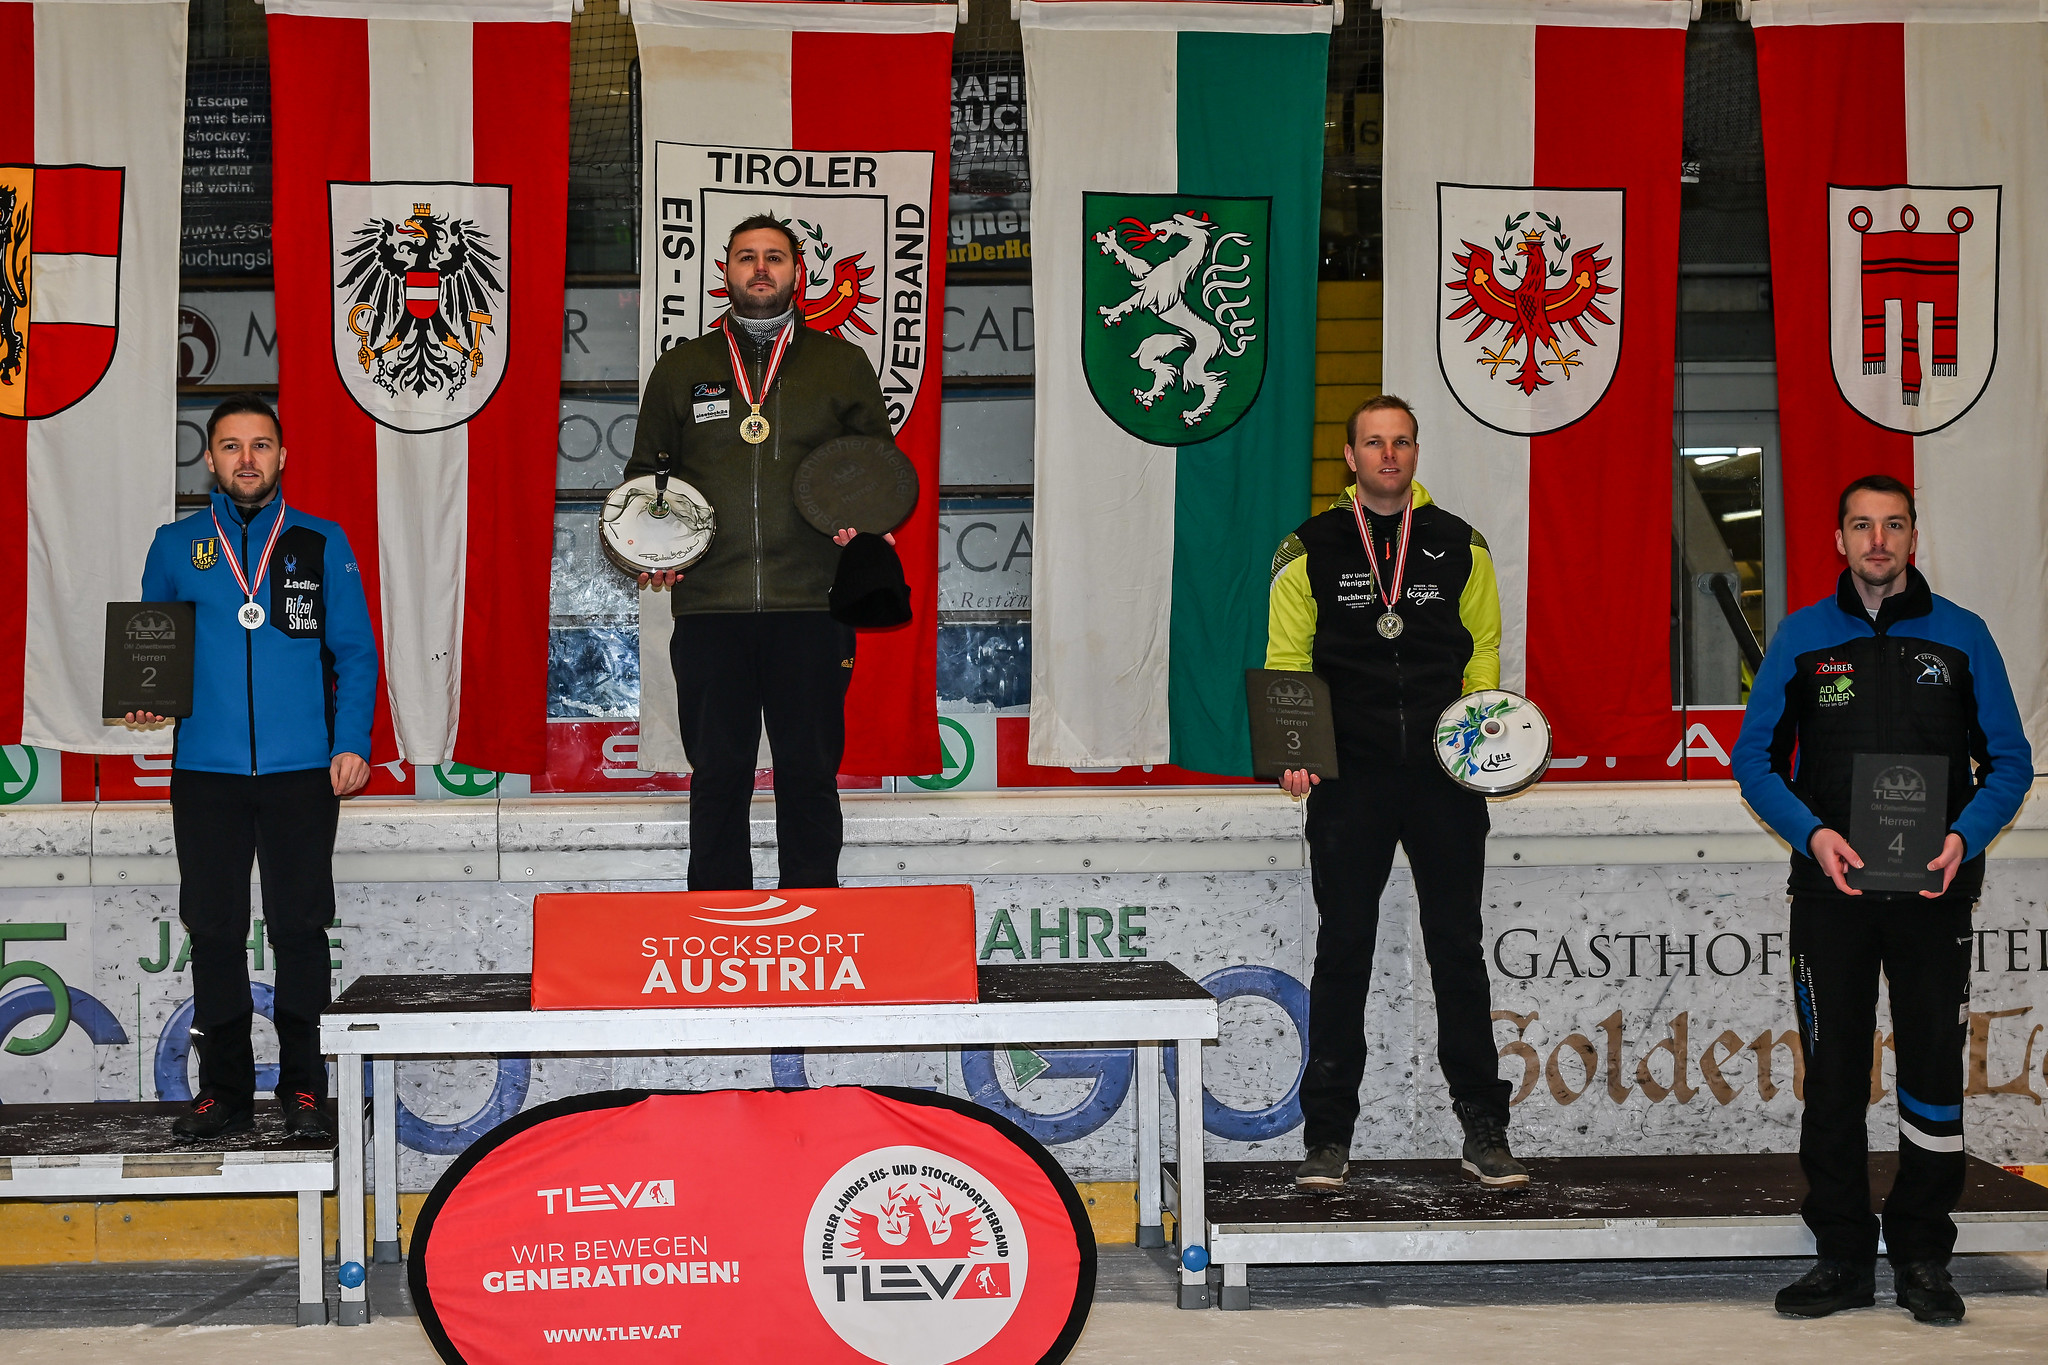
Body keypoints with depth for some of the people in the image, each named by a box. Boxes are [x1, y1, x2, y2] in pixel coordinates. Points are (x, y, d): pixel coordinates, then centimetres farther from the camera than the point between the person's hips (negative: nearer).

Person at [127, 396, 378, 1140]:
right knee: (214, 932, 5)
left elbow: (355, 653, 5)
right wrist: (145, 701, -7)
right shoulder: (175, 546, 10)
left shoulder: (322, 544, 6)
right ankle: (224, 1091, 14)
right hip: (206, 770, 1)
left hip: (302, 770, -1)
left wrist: (352, 742, -6)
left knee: (299, 928, 0)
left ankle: (303, 1091, 10)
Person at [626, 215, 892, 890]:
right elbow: (645, 471, 19)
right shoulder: (681, 368, 14)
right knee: (718, 776, 5)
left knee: (809, 775, 3)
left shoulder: (843, 365, 11)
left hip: (812, 605, -1)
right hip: (709, 604, 1)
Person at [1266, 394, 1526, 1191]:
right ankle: (1328, 1136, 9)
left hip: (1446, 775, 1)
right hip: (1349, 780, -1)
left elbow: (1483, 651, 13)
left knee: (1458, 949, 5)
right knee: (1342, 952, 3)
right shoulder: (1311, 551, 5)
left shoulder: (1460, 547, 9)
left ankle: (1484, 1131, 12)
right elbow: (1285, 663, 5)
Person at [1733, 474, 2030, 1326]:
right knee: (1833, 1073, 4)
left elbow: (2009, 760, 6)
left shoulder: (1961, 637, 5)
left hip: (1934, 887, 0)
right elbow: (1755, 757, 5)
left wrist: (1965, 836, -12)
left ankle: (1923, 1259, 14)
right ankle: (1843, 1259, 13)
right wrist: (1812, 833, -12)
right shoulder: (1802, 638, 5)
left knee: (1933, 1066, 2)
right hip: (1831, 885, 0)